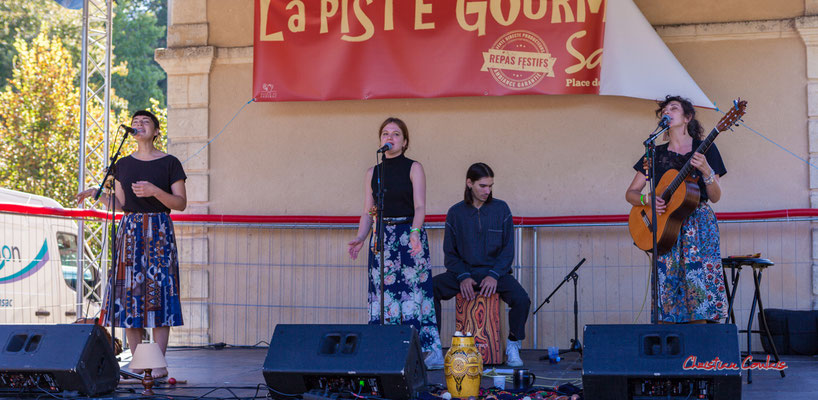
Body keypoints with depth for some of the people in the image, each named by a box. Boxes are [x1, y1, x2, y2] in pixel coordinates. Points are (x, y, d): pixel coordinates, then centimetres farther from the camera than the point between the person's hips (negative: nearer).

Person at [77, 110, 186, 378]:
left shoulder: (169, 163, 2)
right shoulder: (124, 164, 13)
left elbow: (181, 203, -2)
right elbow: (120, 204, 13)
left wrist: (154, 191, -15)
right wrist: (96, 194, 0)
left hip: (159, 230, -4)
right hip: (130, 229, 4)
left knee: (159, 289, -8)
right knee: (129, 290, -1)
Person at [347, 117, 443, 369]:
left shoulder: (413, 169, 2)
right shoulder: (373, 173, 13)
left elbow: (419, 207, -8)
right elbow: (367, 213, 11)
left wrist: (415, 232, -25)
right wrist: (359, 238, -6)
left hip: (410, 234, -3)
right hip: (382, 238, 3)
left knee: (413, 290, -9)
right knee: (383, 292, -3)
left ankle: (429, 354, -7)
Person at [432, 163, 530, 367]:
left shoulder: (501, 209, 2)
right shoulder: (456, 212, 4)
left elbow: (508, 250, 1)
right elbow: (450, 253, 5)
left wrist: (494, 275, -15)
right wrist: (463, 277, -12)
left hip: (494, 271, -1)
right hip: (463, 271, 1)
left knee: (522, 299, -29)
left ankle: (512, 346, -3)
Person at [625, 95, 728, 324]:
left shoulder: (705, 149, 8)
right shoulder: (656, 154, 14)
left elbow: (715, 197, 1)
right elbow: (630, 194, 13)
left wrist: (707, 171, -16)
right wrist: (647, 200, -8)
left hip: (698, 228, -2)